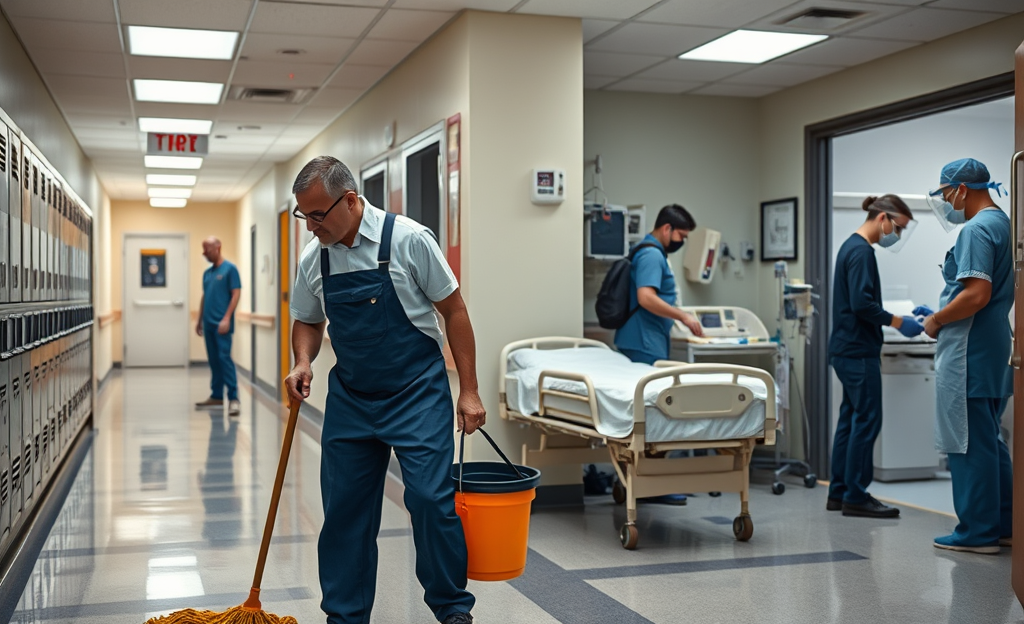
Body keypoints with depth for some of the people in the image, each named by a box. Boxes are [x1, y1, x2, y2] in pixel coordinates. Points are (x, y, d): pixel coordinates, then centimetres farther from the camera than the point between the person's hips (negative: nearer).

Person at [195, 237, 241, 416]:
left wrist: (226, 318, -18)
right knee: (213, 360, 10)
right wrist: (199, 320, 19)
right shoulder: (207, 273, 15)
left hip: (221, 324, -7)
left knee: (224, 358, -13)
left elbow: (236, 294, -11)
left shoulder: (230, 269, -6)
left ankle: (233, 398, -13)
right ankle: (216, 396, 17)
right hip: (208, 324, 7)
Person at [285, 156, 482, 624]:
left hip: (416, 392, -4)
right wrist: (303, 362, -4)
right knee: (344, 508, 7)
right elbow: (307, 321, 18)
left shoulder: (407, 239, -12)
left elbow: (453, 310, -6)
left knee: (431, 497, -10)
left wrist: (469, 391, -8)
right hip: (350, 397, 5)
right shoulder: (312, 259, 2)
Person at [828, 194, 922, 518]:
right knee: (867, 421, -5)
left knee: (851, 418, 12)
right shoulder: (861, 251, -14)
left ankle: (839, 492, 17)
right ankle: (856, 497, 0)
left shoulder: (852, 246, 16)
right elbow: (862, 304, -22)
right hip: (858, 350, -10)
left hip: (847, 349, 10)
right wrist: (898, 322, -15)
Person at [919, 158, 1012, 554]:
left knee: (968, 444, -3)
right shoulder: (1003, 223, 16)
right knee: (989, 441, 17)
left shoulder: (976, 230, -16)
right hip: (994, 347, 10)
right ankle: (1004, 524, 23)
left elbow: (976, 295, -25)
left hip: (969, 351, -10)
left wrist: (936, 321, -11)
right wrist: (940, 314, 18)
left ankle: (977, 532, 3)